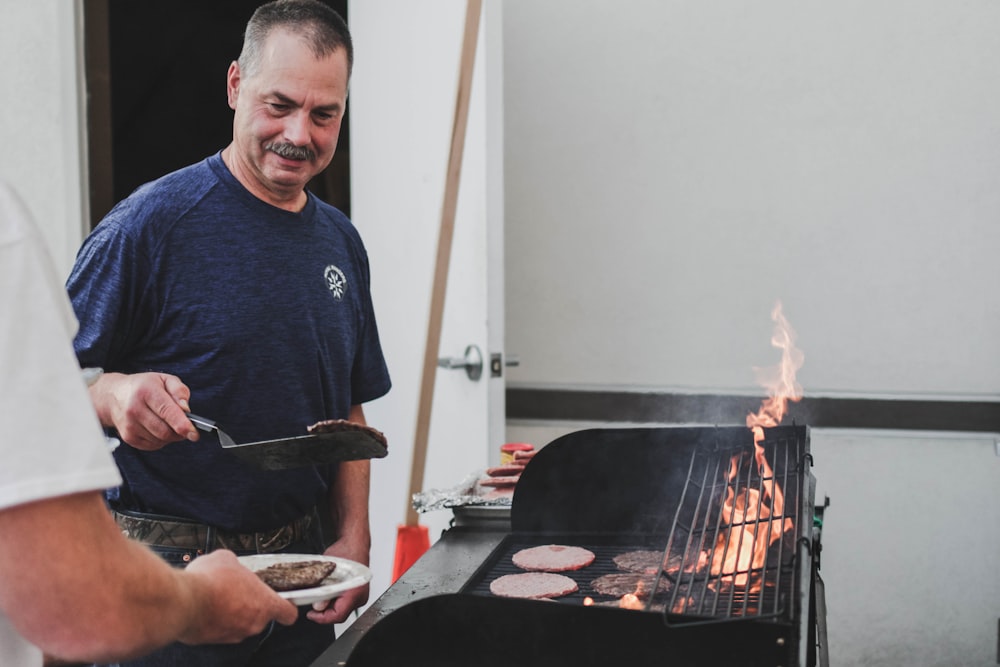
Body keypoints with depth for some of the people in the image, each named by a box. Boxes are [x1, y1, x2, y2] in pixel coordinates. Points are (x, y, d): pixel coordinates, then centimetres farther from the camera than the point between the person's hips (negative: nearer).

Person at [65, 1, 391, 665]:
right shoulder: (151, 222, -12)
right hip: (168, 570, -5)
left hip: (302, 568, 6)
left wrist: (353, 538, 2)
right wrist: (114, 395, -33)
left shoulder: (340, 241, 7)